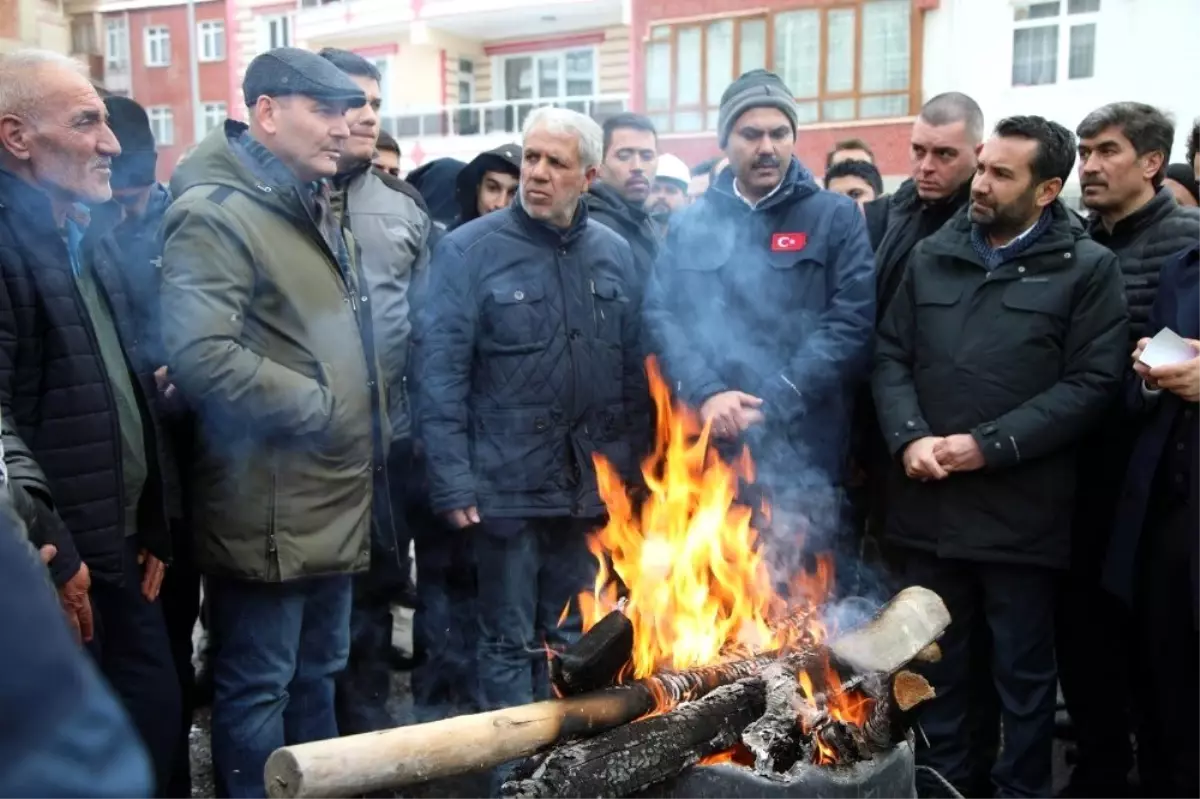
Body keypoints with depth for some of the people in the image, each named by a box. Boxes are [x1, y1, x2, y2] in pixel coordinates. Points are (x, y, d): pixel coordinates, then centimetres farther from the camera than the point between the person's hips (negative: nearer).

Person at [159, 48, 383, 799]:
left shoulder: (315, 210, 16)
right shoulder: (216, 213, -14)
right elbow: (202, 356, -26)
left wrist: (364, 427, 13)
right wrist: (317, 407, -17)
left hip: (333, 501, 9)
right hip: (267, 510, -9)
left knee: (318, 677, 21)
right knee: (258, 689, 5)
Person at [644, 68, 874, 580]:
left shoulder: (836, 218, 4)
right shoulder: (692, 224, 13)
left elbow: (851, 322, -5)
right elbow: (660, 314, 3)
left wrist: (773, 405, -14)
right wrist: (706, 393, -13)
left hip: (802, 449, -2)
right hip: (709, 445, 2)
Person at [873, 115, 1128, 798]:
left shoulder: (1088, 268, -2)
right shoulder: (932, 257, 10)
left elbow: (1092, 383, -9)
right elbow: (891, 356, 9)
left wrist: (990, 445, -16)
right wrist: (909, 438, -8)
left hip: (1021, 508, -3)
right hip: (929, 500, 4)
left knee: (1024, 669, 11)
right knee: (938, 659, 17)